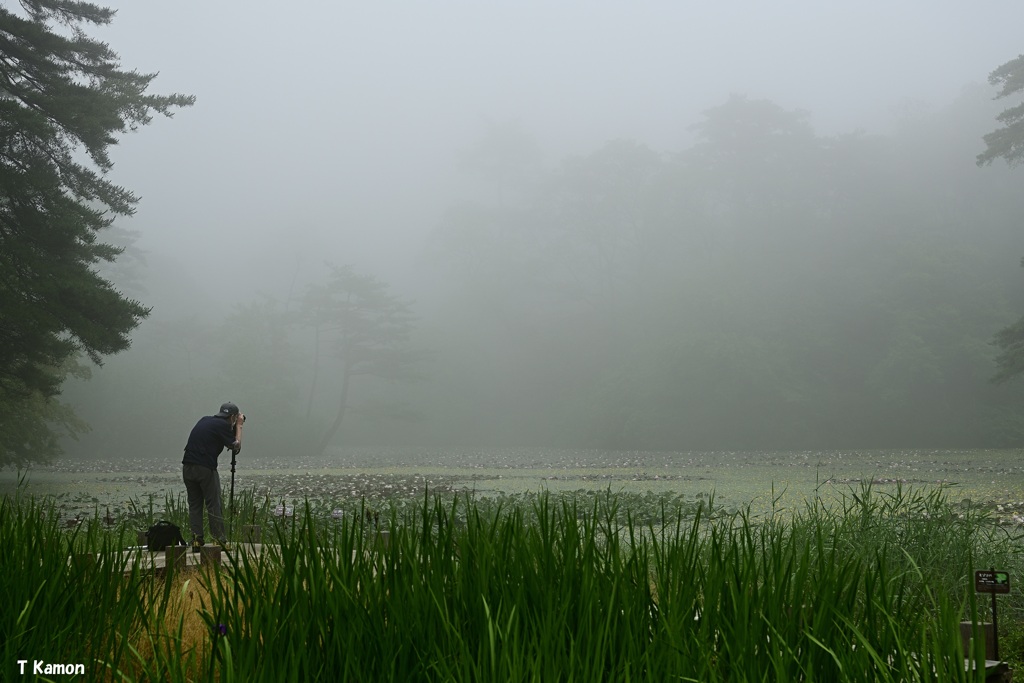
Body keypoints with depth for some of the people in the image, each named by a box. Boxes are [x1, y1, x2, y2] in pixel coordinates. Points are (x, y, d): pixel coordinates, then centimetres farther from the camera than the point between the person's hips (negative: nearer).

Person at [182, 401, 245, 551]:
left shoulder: (204, 420, 17)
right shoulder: (222, 425, -4)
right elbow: (236, 447, 0)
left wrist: (235, 427, 28)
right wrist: (239, 426, 10)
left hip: (187, 467, 6)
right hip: (205, 468, -6)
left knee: (194, 504, 10)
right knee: (213, 505, 0)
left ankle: (196, 540, 5)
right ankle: (220, 540, 0)